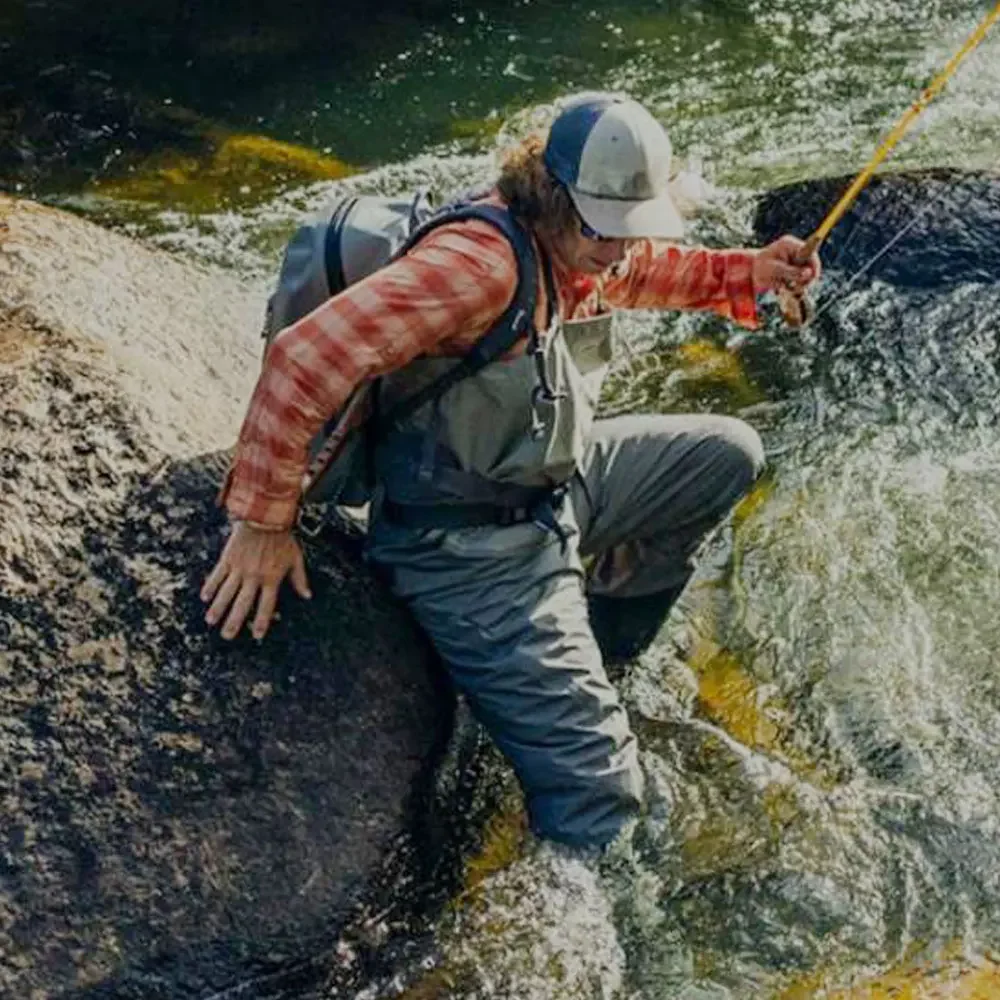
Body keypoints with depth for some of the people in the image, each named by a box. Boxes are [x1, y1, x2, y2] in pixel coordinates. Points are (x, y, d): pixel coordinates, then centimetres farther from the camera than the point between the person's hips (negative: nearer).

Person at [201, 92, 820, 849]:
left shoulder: (586, 248, 1)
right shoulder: (483, 261, -27)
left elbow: (662, 270, 25)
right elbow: (305, 359, -31)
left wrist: (753, 271, 7)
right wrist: (265, 522, -27)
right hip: (472, 543, -9)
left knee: (729, 453, 19)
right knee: (599, 802, -16)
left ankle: (596, 645, 23)